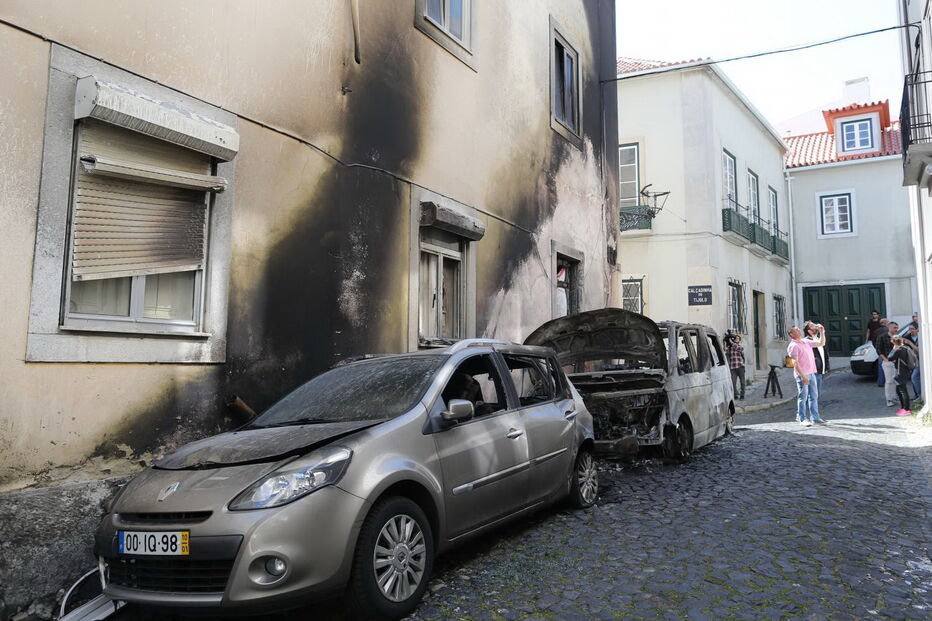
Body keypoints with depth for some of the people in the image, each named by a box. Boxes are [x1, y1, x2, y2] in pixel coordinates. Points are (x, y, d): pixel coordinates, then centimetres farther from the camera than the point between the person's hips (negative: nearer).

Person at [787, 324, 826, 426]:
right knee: (803, 397, -3)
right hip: (802, 375, -8)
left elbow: (821, 343, 26)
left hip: (811, 373, 8)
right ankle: (802, 418, 4)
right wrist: (802, 375, -21)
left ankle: (815, 417, 17)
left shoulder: (806, 342, 15)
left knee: (814, 396, 10)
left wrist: (822, 332, 12)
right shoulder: (793, 346, -10)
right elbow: (795, 362, -16)